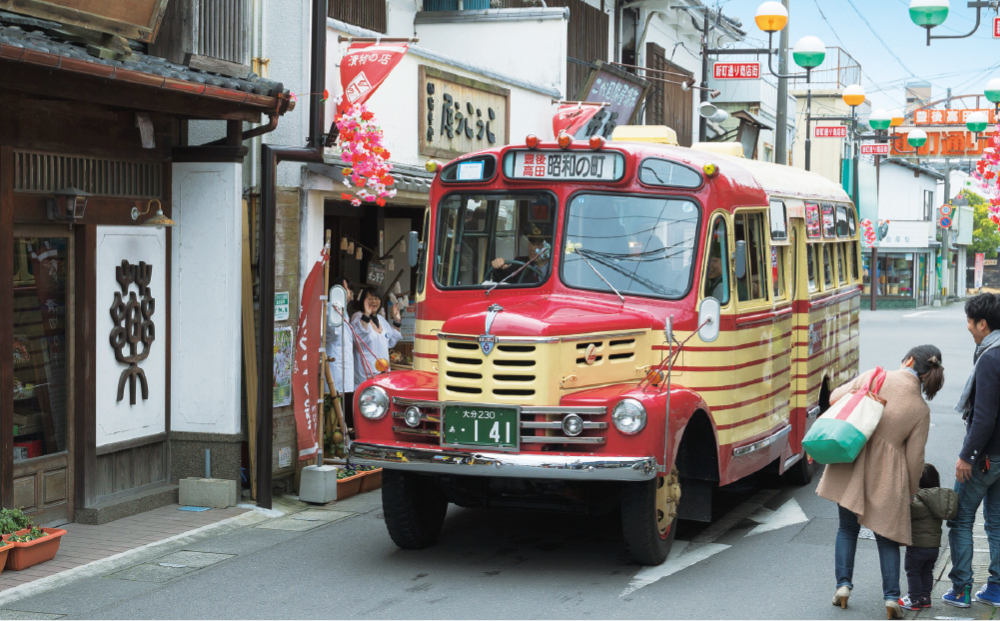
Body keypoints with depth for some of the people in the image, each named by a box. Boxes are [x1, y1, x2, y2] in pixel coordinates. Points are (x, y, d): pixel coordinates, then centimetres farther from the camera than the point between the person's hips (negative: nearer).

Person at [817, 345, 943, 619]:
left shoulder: (874, 377, -6)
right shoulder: (920, 410, -4)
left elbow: (836, 398, 2)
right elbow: (914, 459, -1)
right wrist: (911, 491, 13)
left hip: (850, 468, 1)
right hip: (887, 476, 0)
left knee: (848, 528, 17)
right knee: (887, 537, 11)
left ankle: (843, 584, 8)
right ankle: (891, 597, 2)